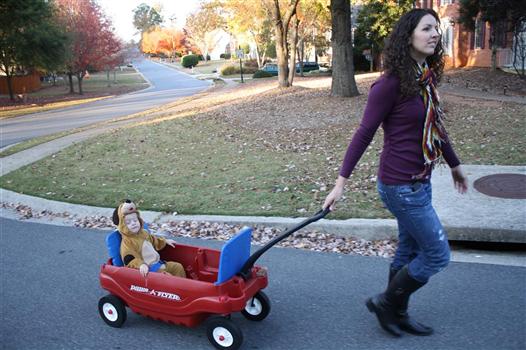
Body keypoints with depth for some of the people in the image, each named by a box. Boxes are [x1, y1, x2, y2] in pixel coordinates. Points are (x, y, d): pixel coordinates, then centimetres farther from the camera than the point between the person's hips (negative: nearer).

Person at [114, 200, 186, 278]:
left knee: (178, 267, 9)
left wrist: (165, 241, 37)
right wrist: (141, 264, -49)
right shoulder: (127, 242, -18)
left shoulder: (143, 233, 9)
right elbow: (129, 260, -32)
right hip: (147, 269, -9)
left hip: (158, 263, 9)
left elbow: (154, 241, 31)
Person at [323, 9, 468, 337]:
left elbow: (435, 128, 19)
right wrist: (341, 181, -15)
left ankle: (398, 315, 36)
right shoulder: (391, 84, -17)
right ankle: (385, 303, 20)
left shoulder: (426, 80, 7)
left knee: (409, 252, 18)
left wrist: (455, 165, 28)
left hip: (420, 181, 8)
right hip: (402, 186, -8)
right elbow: (364, 133, -16)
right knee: (437, 254, 1)